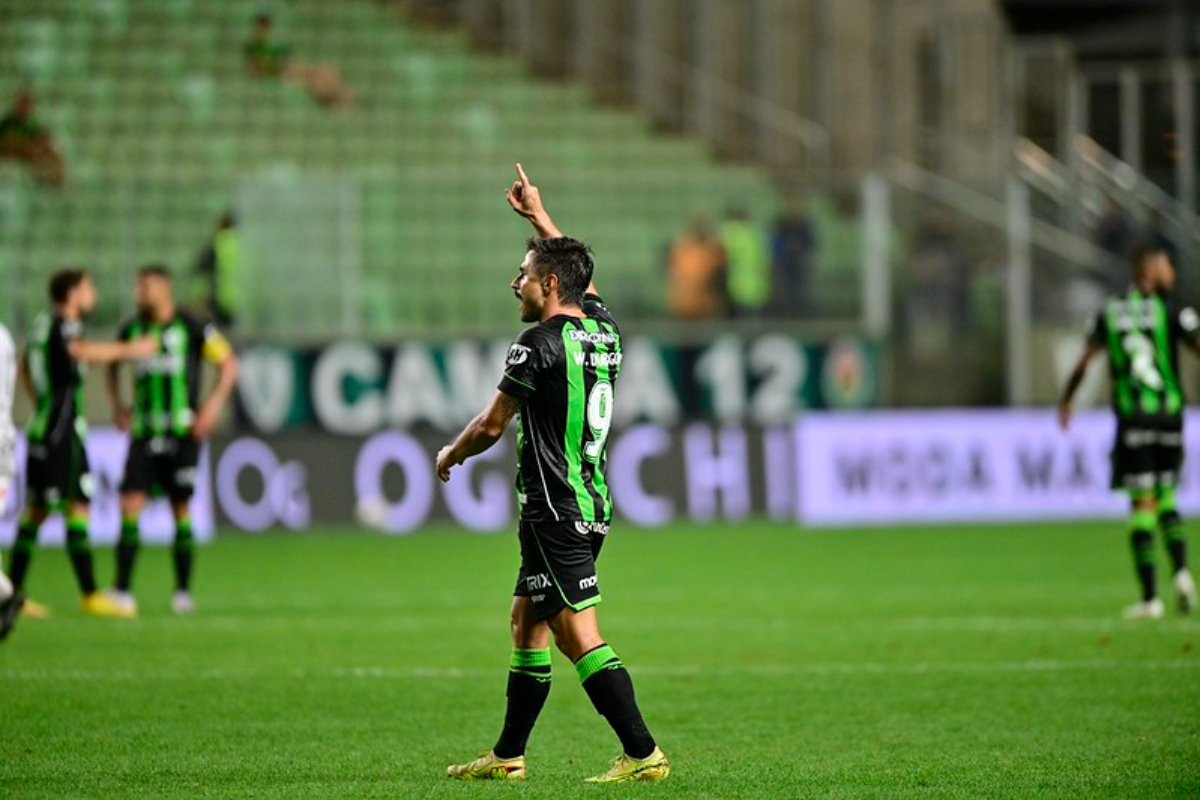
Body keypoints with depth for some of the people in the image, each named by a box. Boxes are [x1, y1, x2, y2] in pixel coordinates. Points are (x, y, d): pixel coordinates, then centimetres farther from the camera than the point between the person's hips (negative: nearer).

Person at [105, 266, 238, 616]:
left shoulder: (191, 329, -6)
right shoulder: (132, 330, 7)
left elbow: (228, 363, 0)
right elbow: (113, 363, 26)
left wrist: (214, 404, -9)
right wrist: (117, 405, 15)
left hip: (182, 431, -3)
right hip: (144, 431, 3)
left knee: (181, 509, 2)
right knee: (130, 504, -8)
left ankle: (183, 592, 12)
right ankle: (123, 591, -9)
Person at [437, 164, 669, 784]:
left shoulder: (540, 347, -14)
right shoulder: (601, 330, 8)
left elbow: (490, 426, -6)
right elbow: (579, 273, 30)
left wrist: (450, 455, 13)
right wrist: (538, 217, 38)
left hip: (556, 512, -9)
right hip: (592, 505, 9)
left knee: (580, 637, -11)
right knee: (527, 624, 17)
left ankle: (643, 754, -17)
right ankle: (508, 756, 23)